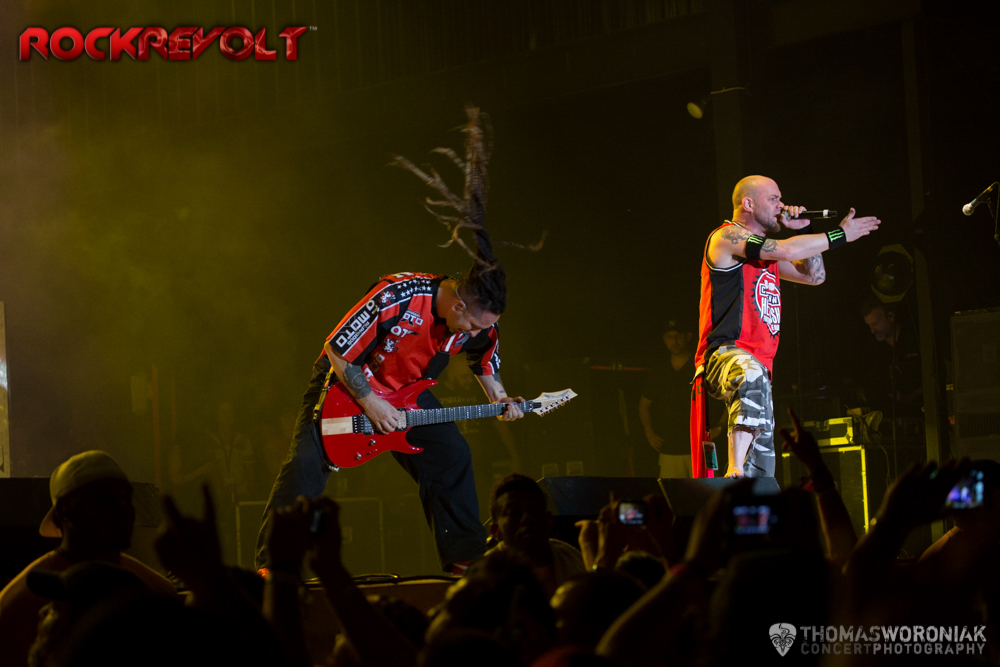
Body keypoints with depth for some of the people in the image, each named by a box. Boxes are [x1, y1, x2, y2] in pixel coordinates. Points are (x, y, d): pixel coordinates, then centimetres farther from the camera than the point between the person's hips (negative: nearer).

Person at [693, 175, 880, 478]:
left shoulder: (766, 255, 25)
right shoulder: (727, 236, -3)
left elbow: (814, 275, 28)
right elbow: (786, 250, -16)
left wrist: (805, 230, 17)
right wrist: (839, 235, -9)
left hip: (759, 363, 10)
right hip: (725, 353, -10)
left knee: (763, 461, 8)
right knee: (752, 376, -44)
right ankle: (735, 471, -51)